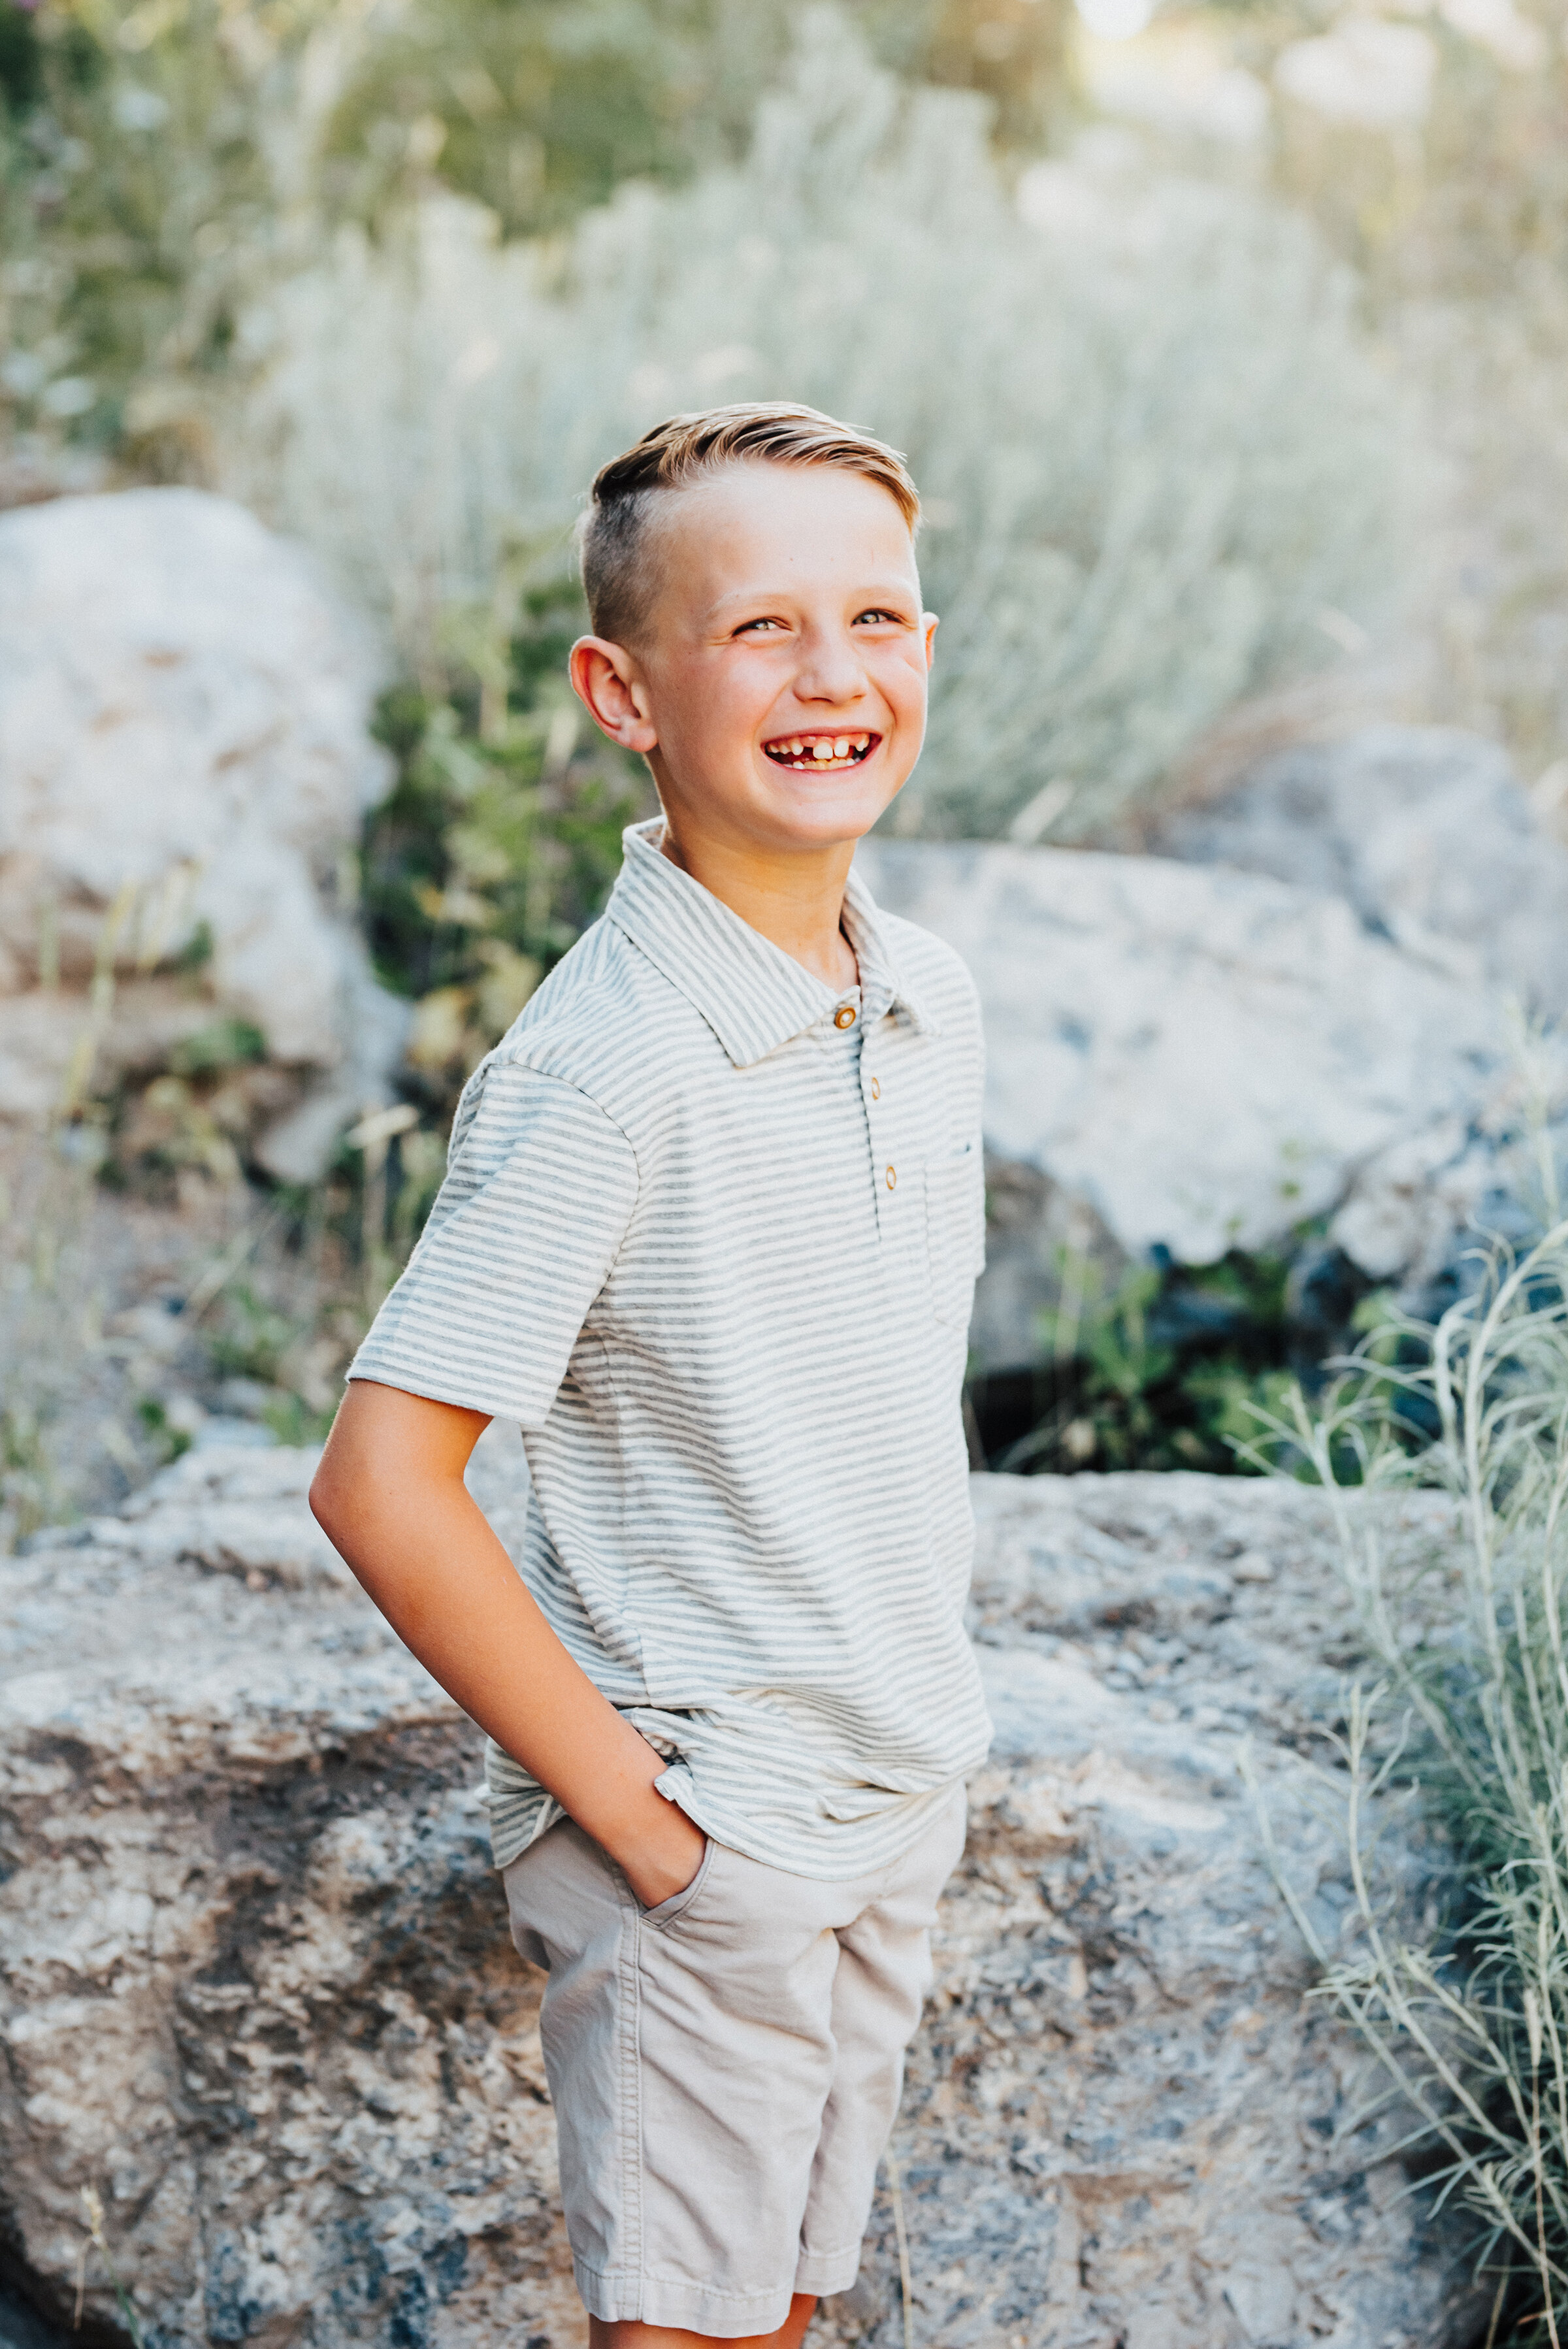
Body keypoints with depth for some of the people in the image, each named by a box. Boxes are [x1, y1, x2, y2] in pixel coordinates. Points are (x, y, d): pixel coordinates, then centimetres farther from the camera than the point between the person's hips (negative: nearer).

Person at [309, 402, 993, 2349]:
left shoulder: (930, 1008, 3)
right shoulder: (601, 1072, -21)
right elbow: (380, 1483, -22)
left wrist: (922, 1726, 13)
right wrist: (632, 1808, -17)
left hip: (898, 1806, 7)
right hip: (700, 1840, -7)